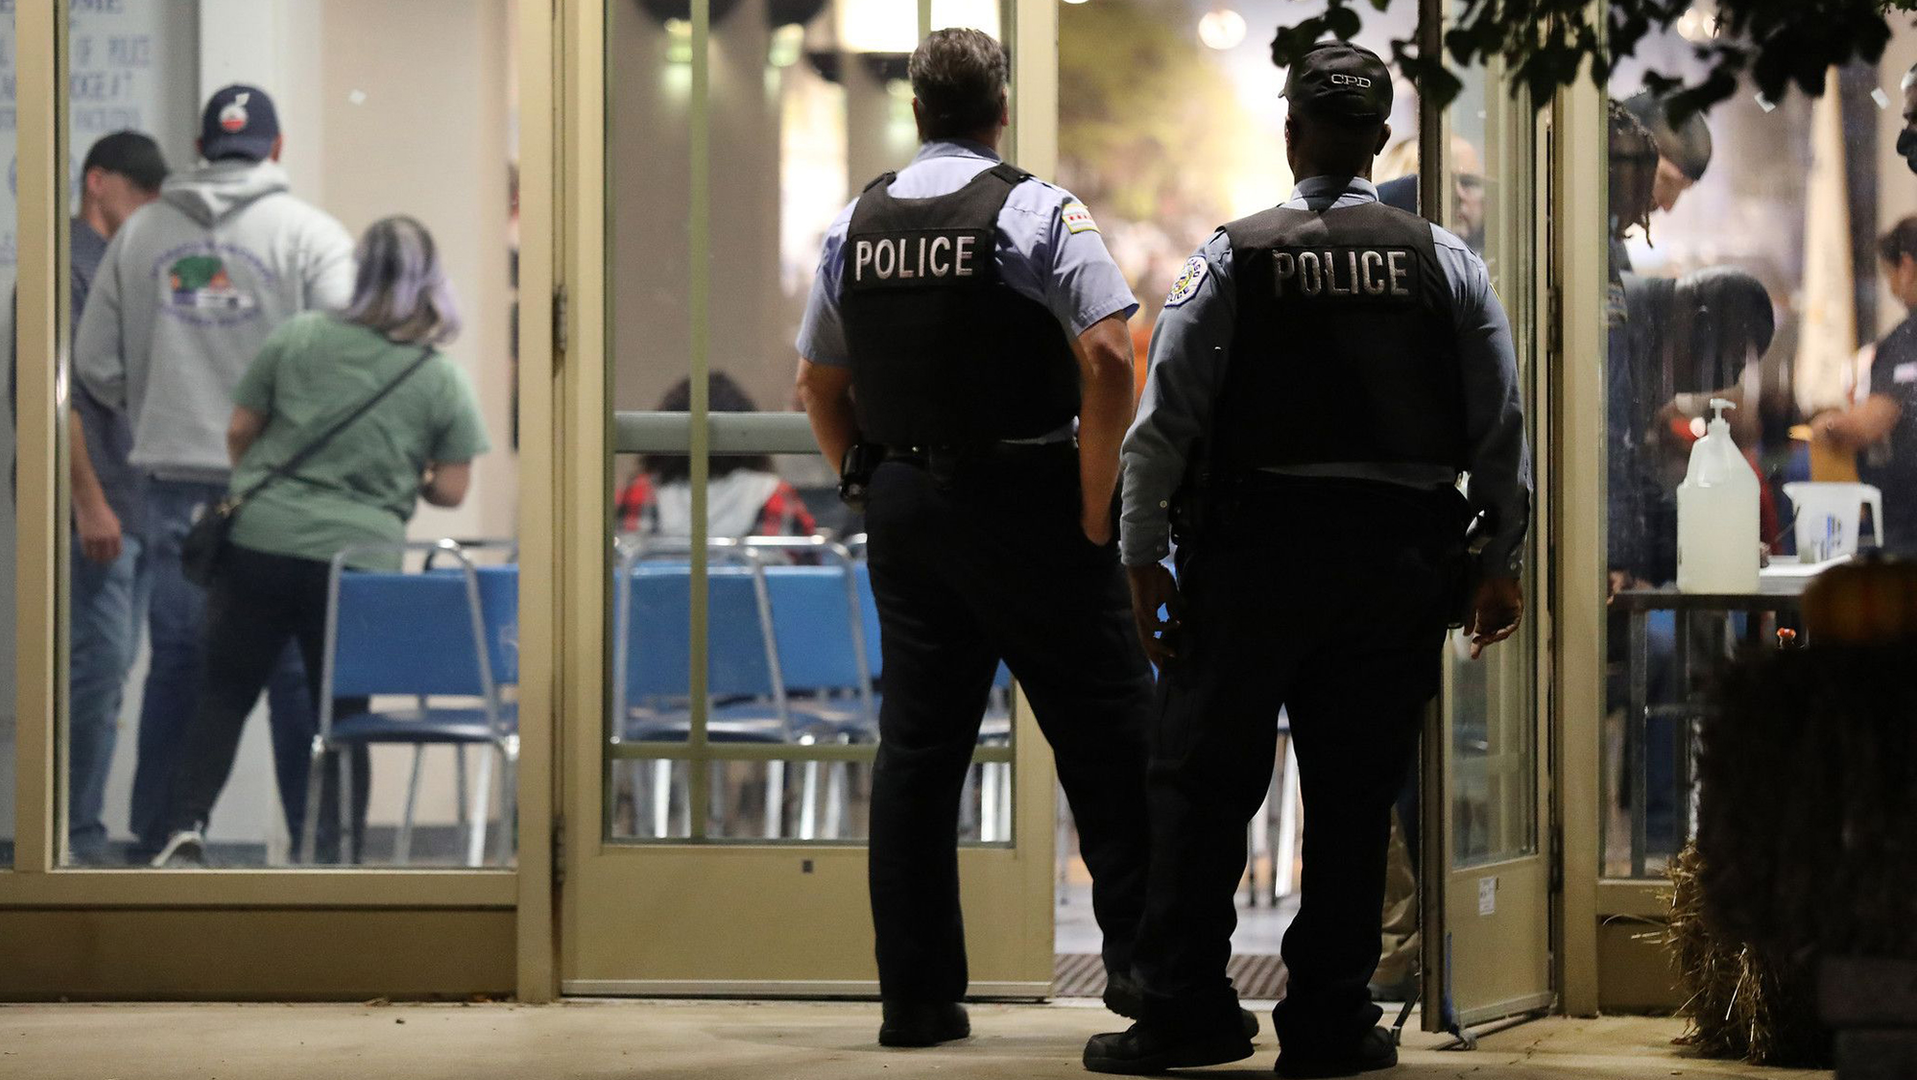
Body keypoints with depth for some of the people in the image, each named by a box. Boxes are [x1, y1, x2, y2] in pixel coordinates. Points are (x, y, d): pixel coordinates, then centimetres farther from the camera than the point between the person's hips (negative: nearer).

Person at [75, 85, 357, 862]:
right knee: (299, 669, 1)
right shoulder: (309, 234, -4)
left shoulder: (139, 236, 7)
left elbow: (95, 365, 10)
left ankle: (155, 836, 11)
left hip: (173, 482, 3)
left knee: (176, 661, 9)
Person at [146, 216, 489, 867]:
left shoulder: (298, 337, -1)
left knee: (224, 695, 11)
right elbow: (451, 491, -1)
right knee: (343, 717, 10)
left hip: (259, 539, 0)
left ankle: (186, 827, -2)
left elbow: (239, 431, 6)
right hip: (359, 558, 0)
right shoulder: (444, 381, -2)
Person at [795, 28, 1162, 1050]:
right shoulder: (1039, 214, -8)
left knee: (916, 746, 7)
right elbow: (1110, 360, -17)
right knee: (1107, 734, 4)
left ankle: (917, 995, 7)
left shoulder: (855, 225, 8)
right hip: (1027, 508, -5)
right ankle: (1137, 954, 1)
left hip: (900, 509, 5)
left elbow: (819, 384, 15)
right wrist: (1094, 509, -9)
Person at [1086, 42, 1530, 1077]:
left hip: (1255, 550, -2)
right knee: (1355, 796, 7)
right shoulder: (1446, 262, 3)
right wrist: (1502, 557, 13)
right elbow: (1500, 426, 4)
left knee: (1203, 780, 6)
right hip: (1400, 555, 2)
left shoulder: (1234, 256, -3)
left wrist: (1146, 558, 1)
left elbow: (1165, 419, -5)